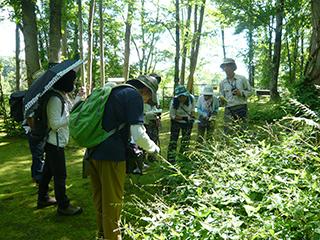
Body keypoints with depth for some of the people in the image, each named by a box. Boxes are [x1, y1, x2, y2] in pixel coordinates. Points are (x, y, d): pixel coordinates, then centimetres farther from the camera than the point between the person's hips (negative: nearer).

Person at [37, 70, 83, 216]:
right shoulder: (55, 99, -23)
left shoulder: (62, 96, 7)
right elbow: (55, 124, -25)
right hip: (55, 143, -10)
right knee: (60, 175, 0)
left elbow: (69, 111, 12)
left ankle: (43, 199, 37)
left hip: (55, 142, 10)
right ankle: (63, 206, 12)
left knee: (48, 171, 21)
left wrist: (79, 98, 7)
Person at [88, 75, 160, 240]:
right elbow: (139, 135, -15)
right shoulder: (135, 95, -7)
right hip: (111, 154, -9)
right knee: (112, 202, 5)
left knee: (100, 200, 21)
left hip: (94, 152, 9)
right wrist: (154, 148, 3)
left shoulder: (114, 91, 19)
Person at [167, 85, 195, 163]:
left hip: (187, 121, 3)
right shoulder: (173, 103, -30)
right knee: (173, 140, -7)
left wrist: (192, 117, 0)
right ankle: (171, 159, 1)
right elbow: (172, 116, -19)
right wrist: (183, 118, -29)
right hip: (176, 122, -3)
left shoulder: (191, 98, -21)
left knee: (186, 140, 13)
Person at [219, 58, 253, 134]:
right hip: (228, 109, 2)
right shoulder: (222, 83, 12)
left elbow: (250, 91, 9)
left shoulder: (242, 79, 5)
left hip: (241, 108, -1)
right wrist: (222, 99, -5)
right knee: (228, 131, -5)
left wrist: (241, 93, -10)